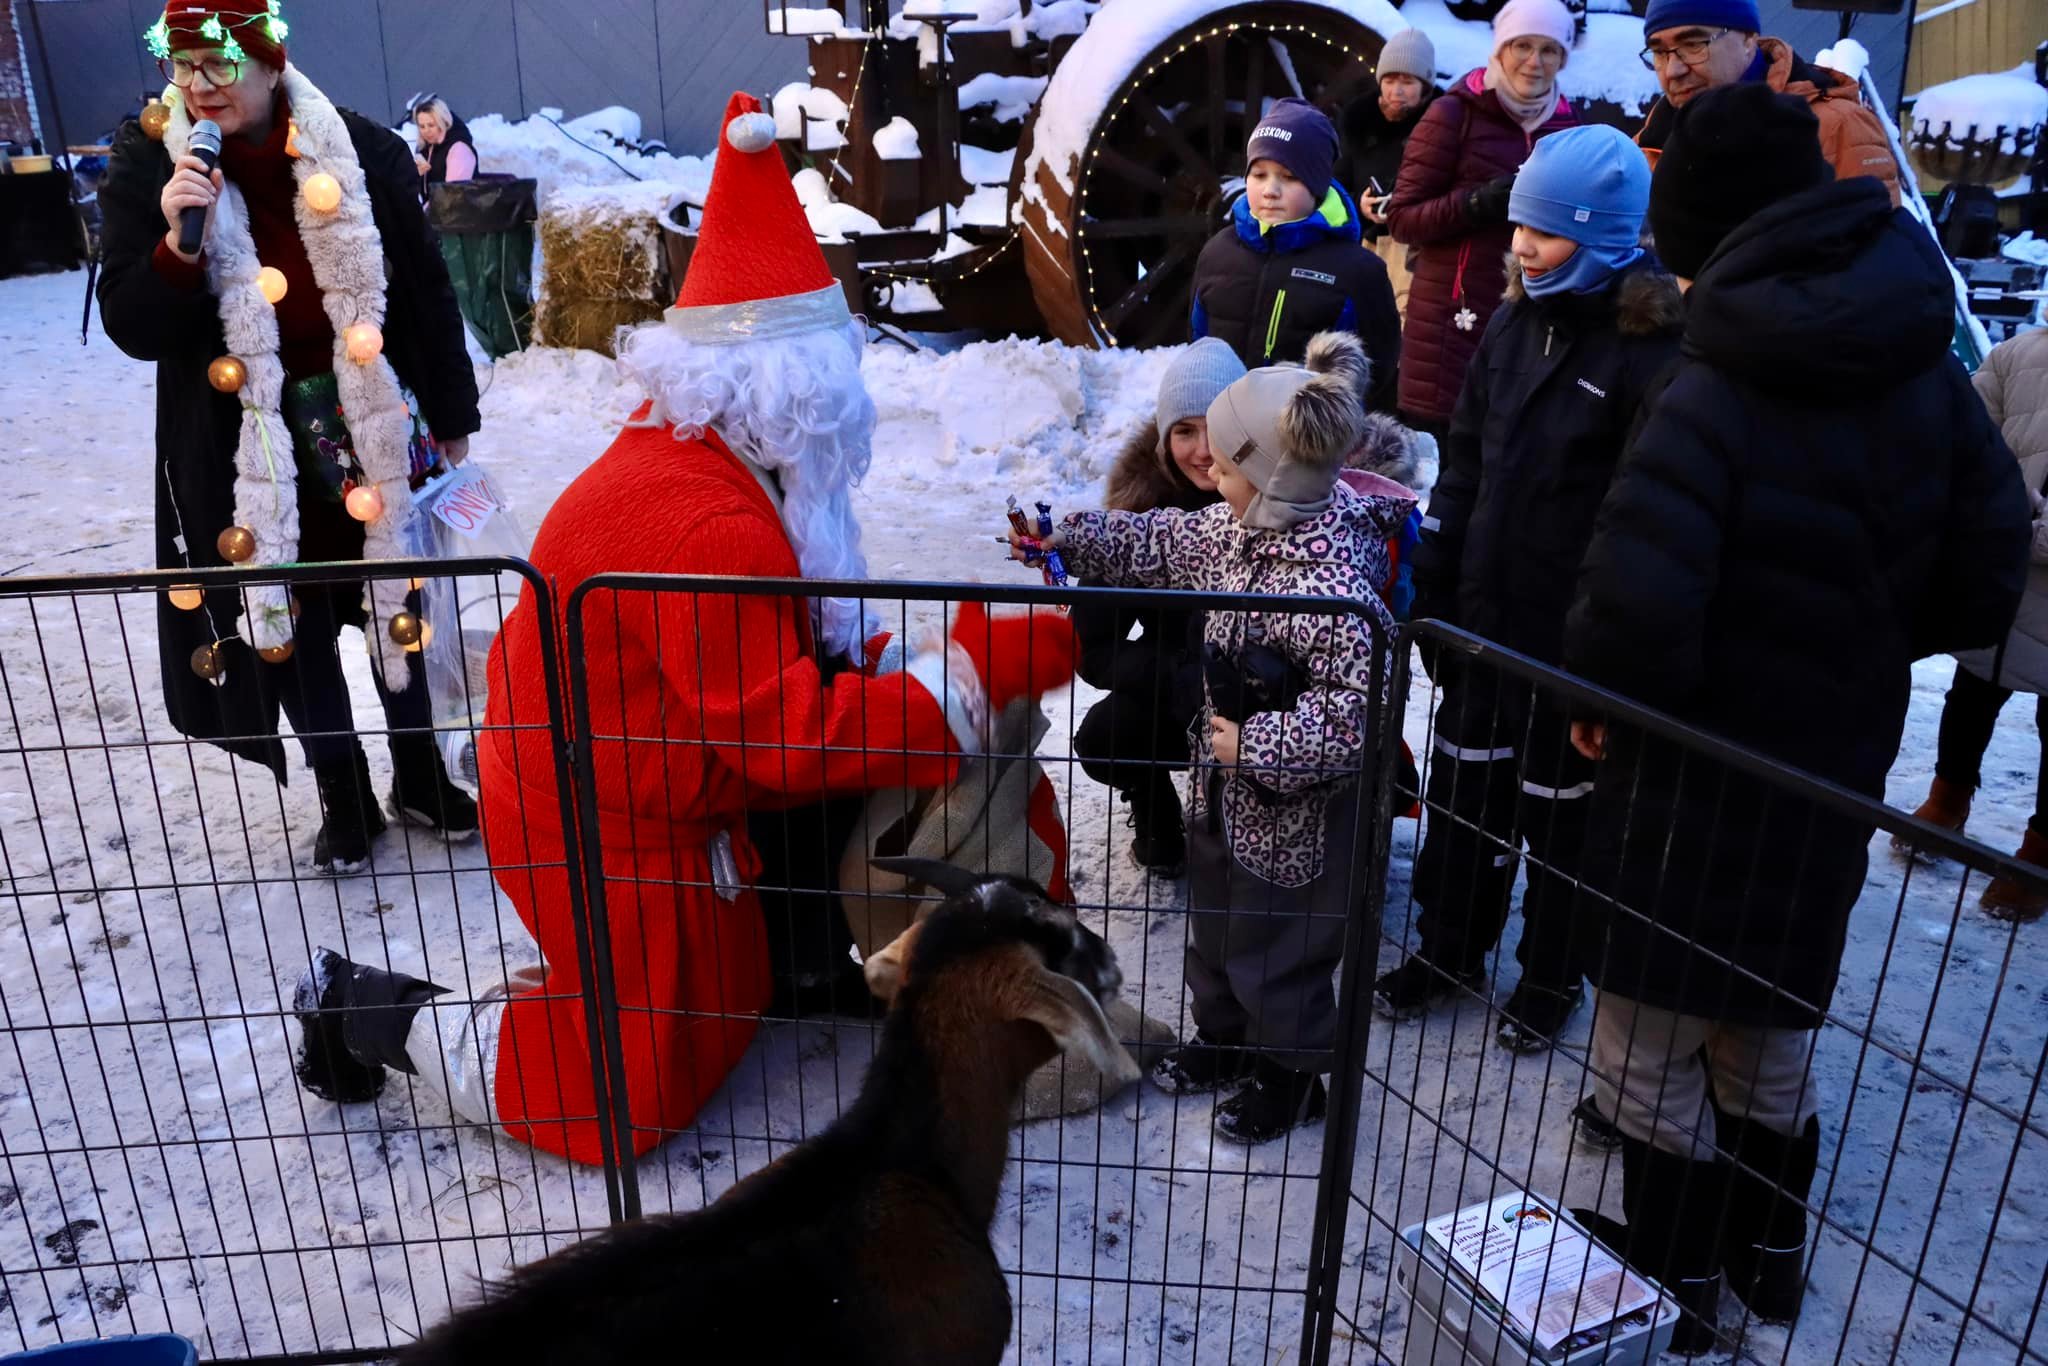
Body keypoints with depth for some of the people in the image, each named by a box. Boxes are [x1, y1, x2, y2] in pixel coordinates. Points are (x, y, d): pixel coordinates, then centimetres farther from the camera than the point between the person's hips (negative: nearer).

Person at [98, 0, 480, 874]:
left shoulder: (362, 153, -8)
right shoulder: (147, 169, -6)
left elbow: (425, 295, 0)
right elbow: (131, 327, -8)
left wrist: (450, 418, 3)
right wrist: (177, 245, -25)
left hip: (374, 430, 0)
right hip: (244, 454, 0)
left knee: (401, 604, 13)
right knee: (291, 628, 9)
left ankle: (420, 775, 34)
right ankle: (344, 801, 28)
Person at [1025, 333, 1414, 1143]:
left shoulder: (1332, 588, -33)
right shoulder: (1245, 529, -5)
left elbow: (1351, 710, -34)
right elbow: (1162, 543, 10)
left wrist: (1256, 748, -26)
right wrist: (1067, 539, 8)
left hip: (1295, 818, -9)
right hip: (1226, 796, 9)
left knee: (1277, 952, 12)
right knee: (1214, 923, 26)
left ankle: (1290, 1081, 36)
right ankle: (1223, 1040, 49)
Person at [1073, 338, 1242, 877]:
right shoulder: (1142, 499, -13)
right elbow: (1091, 647, -15)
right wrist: (1186, 679, -26)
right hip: (1170, 698, 2)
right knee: (1102, 740, -23)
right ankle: (1157, 818, 9)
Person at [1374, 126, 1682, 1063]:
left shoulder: (1652, 347, -16)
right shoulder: (1513, 323, 5)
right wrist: (1432, 582, 9)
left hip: (1575, 628, -6)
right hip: (1484, 609, 6)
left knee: (1562, 800, 11)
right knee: (1465, 782, 17)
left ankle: (1553, 976, 31)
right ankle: (1449, 948, 36)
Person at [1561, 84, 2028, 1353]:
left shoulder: (1716, 395, -23)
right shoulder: (1927, 376, -2)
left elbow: (1637, 605, -33)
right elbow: (1988, 577, 4)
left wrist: (1599, 692, -12)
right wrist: (1863, 652, 14)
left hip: (1697, 775, -7)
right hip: (1840, 764, 7)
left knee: (1655, 1037, 12)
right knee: (1775, 1027, 25)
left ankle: (1678, 1280, 27)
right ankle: (1770, 1252, 43)